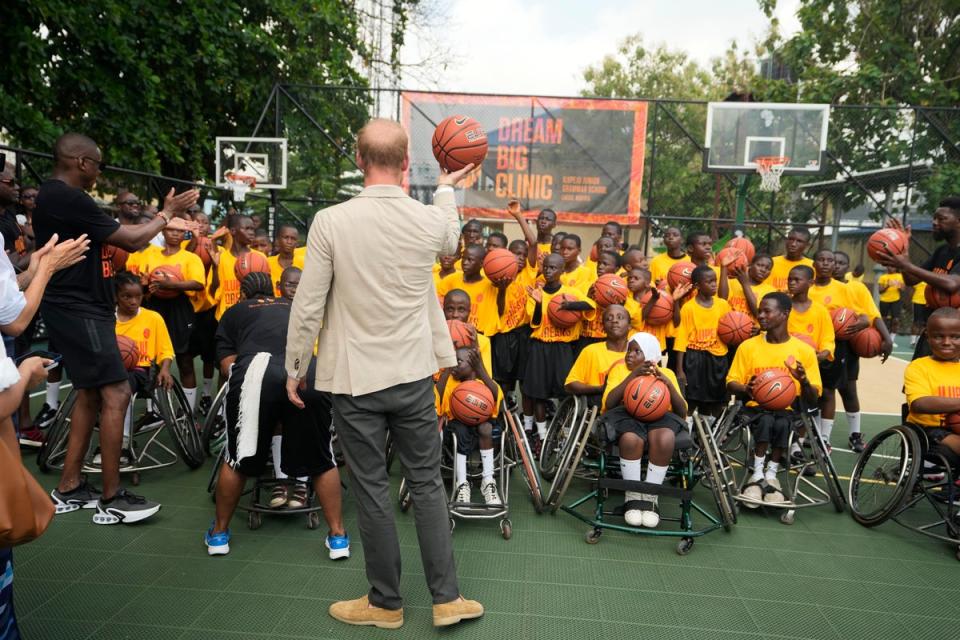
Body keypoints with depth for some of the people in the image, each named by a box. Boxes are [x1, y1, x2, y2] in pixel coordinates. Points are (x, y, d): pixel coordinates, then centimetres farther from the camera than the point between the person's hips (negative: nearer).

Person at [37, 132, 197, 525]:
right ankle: (111, 500, -1)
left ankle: (68, 490, 22)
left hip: (75, 309, 11)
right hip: (80, 312, -11)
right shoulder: (70, 199, -18)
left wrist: (164, 223, 18)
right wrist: (165, 214, 0)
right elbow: (130, 240, -16)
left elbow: (117, 241, 18)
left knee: (90, 395, 15)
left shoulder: (52, 196, 15)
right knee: (116, 394, -9)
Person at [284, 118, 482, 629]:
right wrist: (446, 190, 39)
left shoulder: (330, 222, -12)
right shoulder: (430, 219, -4)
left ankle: (385, 603, 28)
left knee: (372, 491, 10)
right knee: (427, 484, 14)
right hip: (414, 375, 3)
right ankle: (447, 598, 24)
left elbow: (308, 306, -9)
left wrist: (295, 366, 6)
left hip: (355, 380, -2)